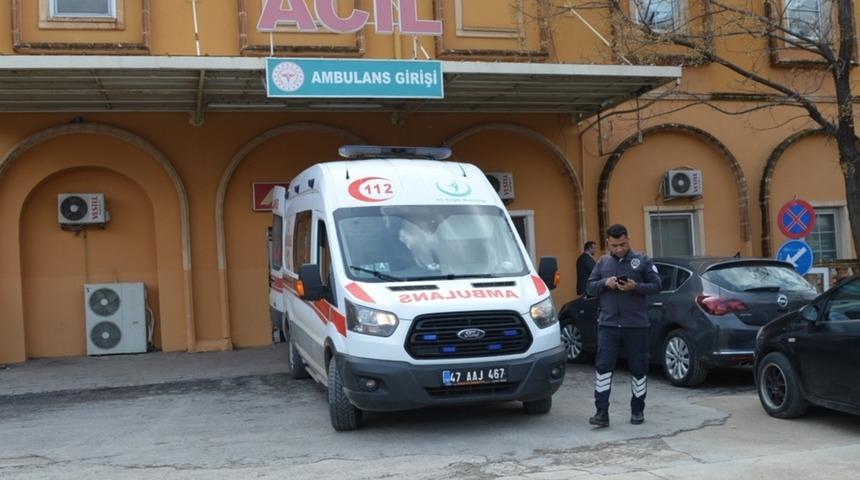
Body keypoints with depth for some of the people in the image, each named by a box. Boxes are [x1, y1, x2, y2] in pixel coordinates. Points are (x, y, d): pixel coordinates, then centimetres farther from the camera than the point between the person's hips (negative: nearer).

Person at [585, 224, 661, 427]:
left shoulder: (642, 261, 3)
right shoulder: (603, 262, 11)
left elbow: (656, 285, 0)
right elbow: (589, 287, 11)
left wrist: (636, 287, -17)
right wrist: (605, 283, -10)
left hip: (636, 324, -1)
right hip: (608, 324, 2)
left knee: (638, 368, 7)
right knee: (603, 366, -7)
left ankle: (637, 411, 21)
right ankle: (602, 412, -4)